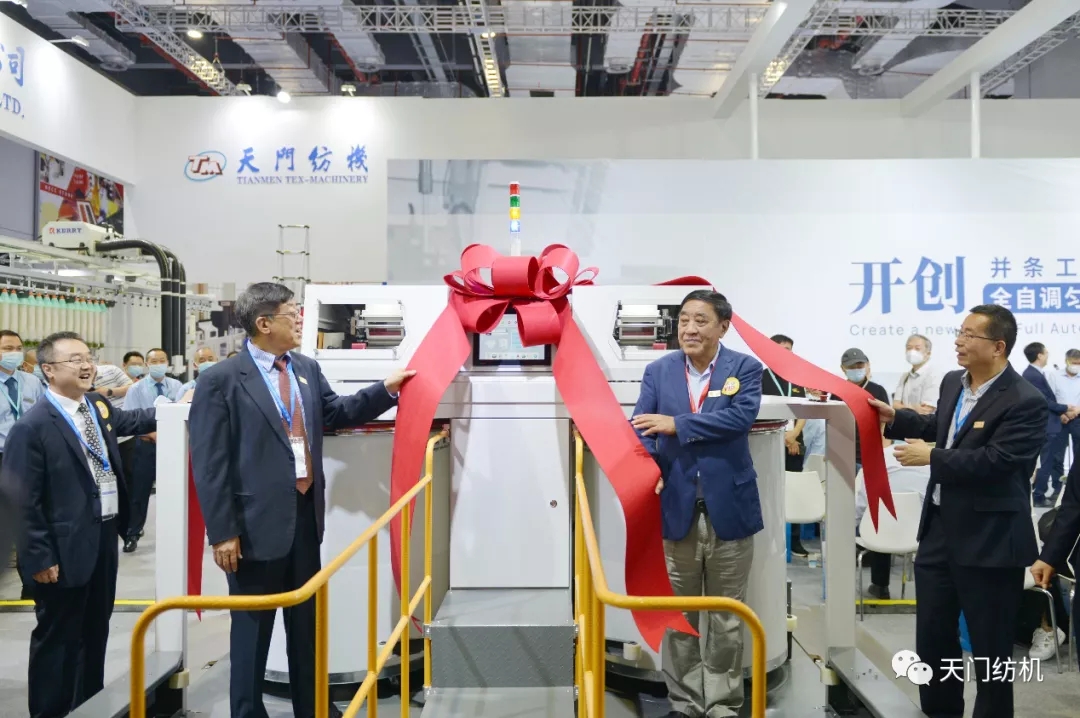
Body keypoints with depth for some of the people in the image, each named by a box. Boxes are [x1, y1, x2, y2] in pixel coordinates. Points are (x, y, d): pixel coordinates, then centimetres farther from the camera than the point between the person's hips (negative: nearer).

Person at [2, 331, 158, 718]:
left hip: (104, 536, 8)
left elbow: (128, 421, 27)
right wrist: (40, 556, -16)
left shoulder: (99, 405, 4)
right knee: (59, 636, 8)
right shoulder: (33, 426, -18)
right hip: (66, 548, -8)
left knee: (96, 629, 21)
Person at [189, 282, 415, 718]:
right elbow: (209, 463, -13)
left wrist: (386, 389, 8)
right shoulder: (221, 380, -12)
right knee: (252, 625, 10)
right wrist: (222, 532, -15)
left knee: (307, 620, 19)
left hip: (305, 516, 7)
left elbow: (336, 412, 20)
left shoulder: (307, 369, 7)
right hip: (257, 522, -6)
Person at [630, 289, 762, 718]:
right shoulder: (658, 371, 4)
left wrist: (676, 424, -22)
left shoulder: (745, 369, -2)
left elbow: (741, 416, -18)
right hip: (676, 507, 2)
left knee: (725, 616, 11)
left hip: (728, 508, -2)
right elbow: (640, 426, -4)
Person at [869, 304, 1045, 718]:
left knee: (989, 646, 8)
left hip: (988, 539, -8)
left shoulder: (1025, 402, -18)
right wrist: (894, 418, 13)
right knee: (932, 635, 18)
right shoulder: (953, 382, 6)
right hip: (940, 528, 8)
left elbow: (995, 462, -26)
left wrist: (931, 458, -18)